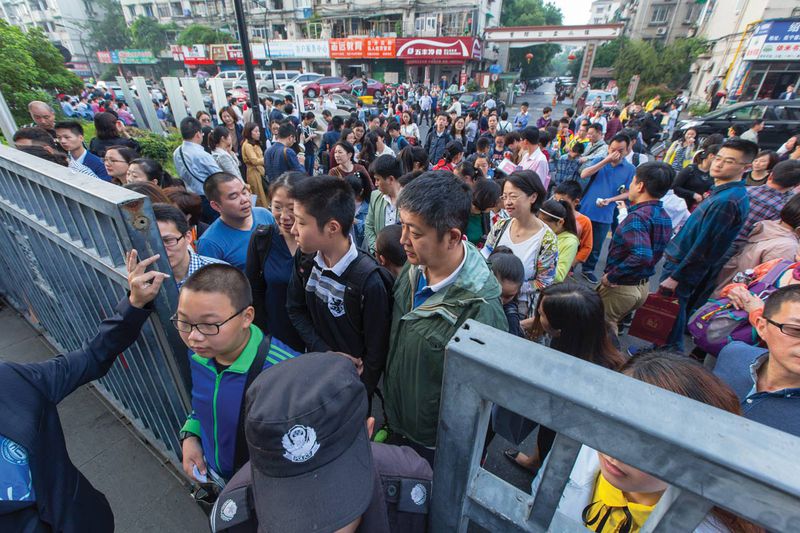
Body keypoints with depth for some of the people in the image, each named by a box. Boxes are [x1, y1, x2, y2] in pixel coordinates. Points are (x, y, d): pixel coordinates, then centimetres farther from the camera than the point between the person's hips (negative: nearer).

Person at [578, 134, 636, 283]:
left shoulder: (630, 169, -1)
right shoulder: (599, 161, -2)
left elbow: (628, 193, 0)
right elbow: (583, 175, -19)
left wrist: (610, 200, -17)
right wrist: (606, 160, -22)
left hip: (605, 215, 1)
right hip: (585, 209, -1)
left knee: (596, 246, 11)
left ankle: (588, 269, 29)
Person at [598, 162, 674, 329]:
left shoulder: (637, 217, -24)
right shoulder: (664, 216, 5)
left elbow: (641, 256, -39)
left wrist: (610, 276, -26)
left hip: (620, 288, -8)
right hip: (643, 287, 9)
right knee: (611, 327, 25)